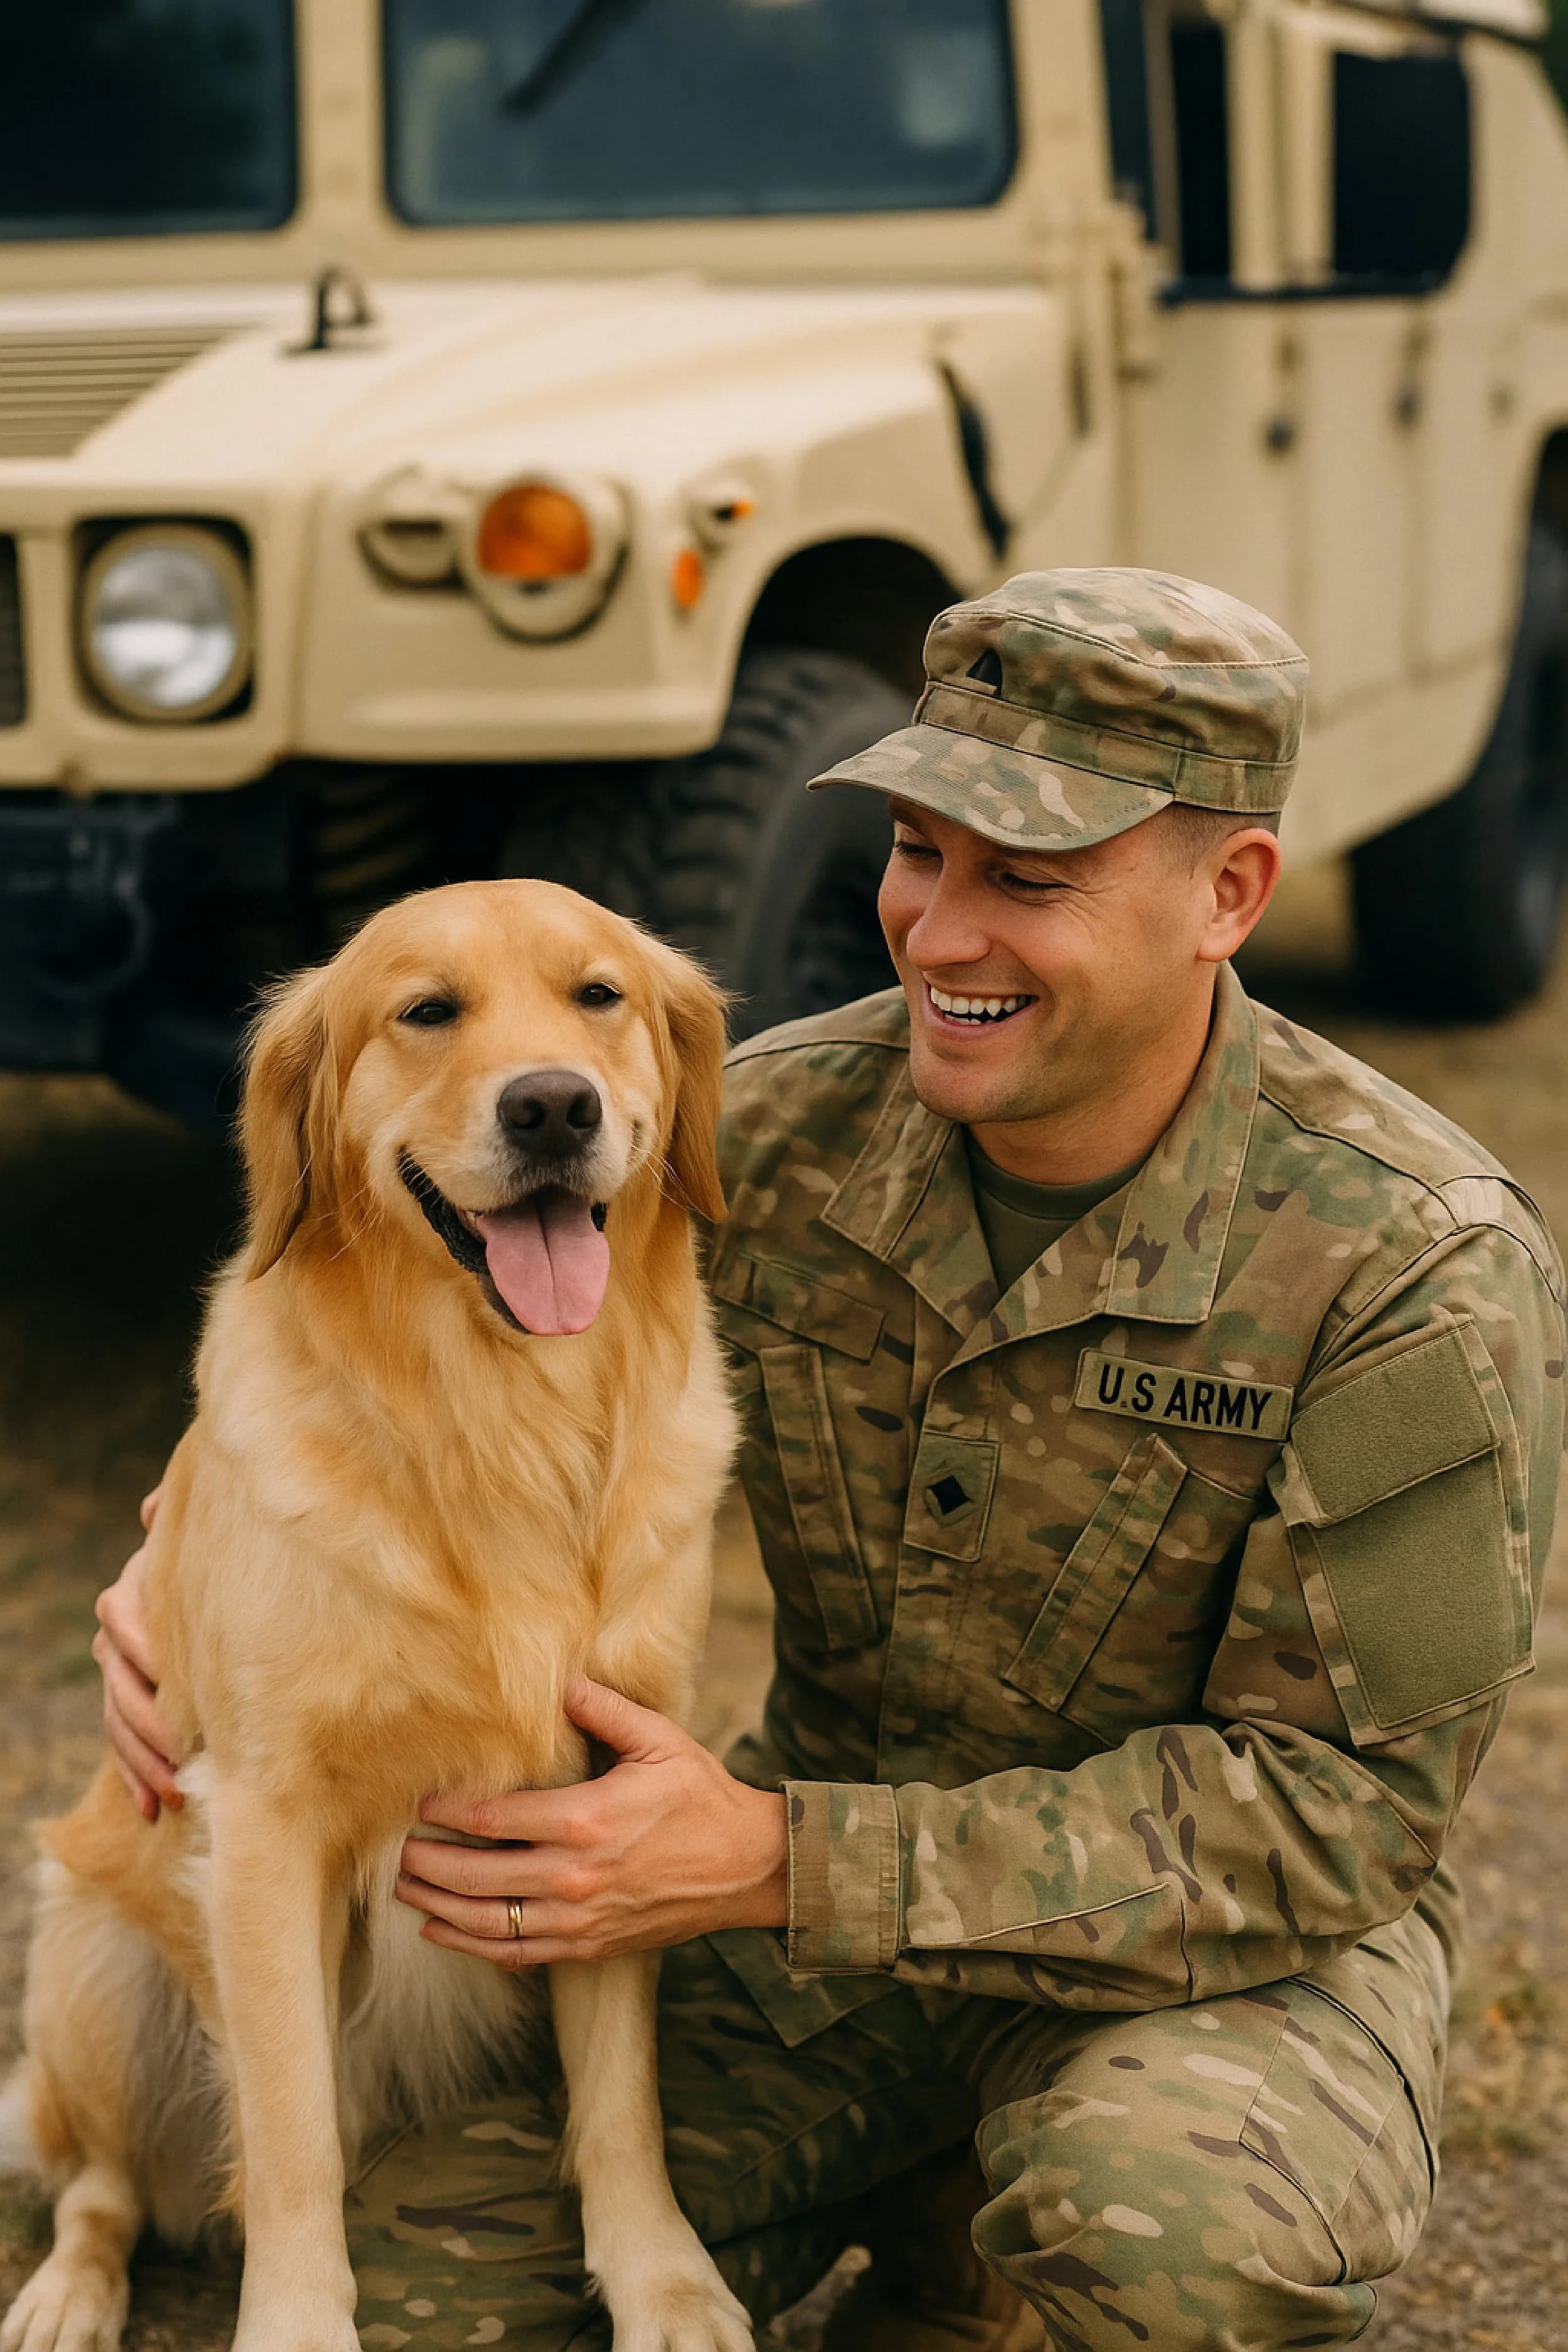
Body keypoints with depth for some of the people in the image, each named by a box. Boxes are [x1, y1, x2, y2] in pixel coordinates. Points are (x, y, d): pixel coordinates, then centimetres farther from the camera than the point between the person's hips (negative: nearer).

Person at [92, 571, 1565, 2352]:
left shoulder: (1422, 1271, -20)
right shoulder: (775, 1130, -7)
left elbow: (1336, 1801, -21)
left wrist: (782, 1863, -28)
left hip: (1230, 1946, -3)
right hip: (812, 1918, 4)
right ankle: (934, 2194, 11)